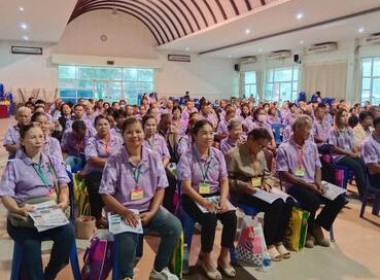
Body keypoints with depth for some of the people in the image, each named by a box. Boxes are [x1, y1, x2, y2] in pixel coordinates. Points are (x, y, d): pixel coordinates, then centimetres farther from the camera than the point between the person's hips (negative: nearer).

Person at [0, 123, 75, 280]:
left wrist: (63, 201, -14)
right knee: (31, 246, -31)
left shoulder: (53, 161, 17)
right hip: (25, 217, -2)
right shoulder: (14, 165, 9)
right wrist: (17, 209, -22)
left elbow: (63, 185, 8)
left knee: (68, 232, -28)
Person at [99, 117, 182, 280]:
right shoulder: (114, 160, -6)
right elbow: (106, 194, -7)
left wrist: (152, 212, -11)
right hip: (123, 211, -3)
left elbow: (160, 188, 3)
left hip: (149, 208, 4)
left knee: (175, 227, -18)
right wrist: (125, 212, -21)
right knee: (127, 237, -33)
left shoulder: (154, 157, 2)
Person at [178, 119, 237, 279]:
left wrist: (223, 199, -15)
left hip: (215, 195, 5)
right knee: (210, 220, -30)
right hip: (193, 198, -4)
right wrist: (205, 203, -26)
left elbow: (224, 180, 3)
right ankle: (206, 259, -4)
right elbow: (186, 187, -16)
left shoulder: (218, 154, 3)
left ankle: (224, 257, 2)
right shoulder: (187, 157, -11)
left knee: (231, 217, -20)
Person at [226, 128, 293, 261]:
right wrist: (243, 186, -25)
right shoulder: (233, 154, -9)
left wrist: (266, 183, -1)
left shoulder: (260, 154, 15)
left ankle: (278, 241, -3)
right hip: (242, 193, -7)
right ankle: (268, 244, -12)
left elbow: (266, 174, 21)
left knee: (288, 202, -17)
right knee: (274, 204, -29)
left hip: (259, 190, 8)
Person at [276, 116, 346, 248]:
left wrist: (318, 181, -7)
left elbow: (317, 167, 15)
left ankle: (317, 226, 4)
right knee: (313, 201, -33)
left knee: (339, 198, -14)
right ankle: (308, 230, -3)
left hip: (312, 184, 6)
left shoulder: (312, 146, 12)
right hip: (294, 186, -6)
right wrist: (306, 184, -16)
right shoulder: (284, 148, -7)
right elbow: (284, 174, -11)